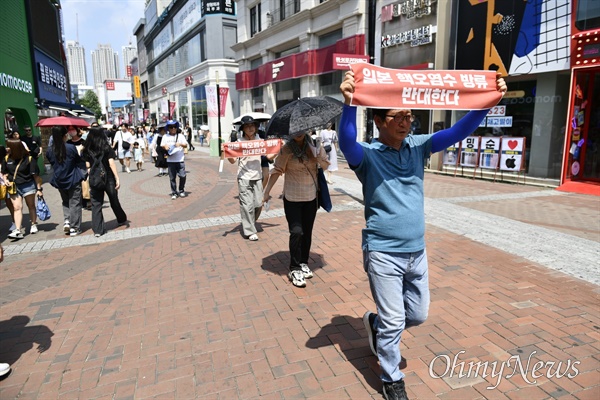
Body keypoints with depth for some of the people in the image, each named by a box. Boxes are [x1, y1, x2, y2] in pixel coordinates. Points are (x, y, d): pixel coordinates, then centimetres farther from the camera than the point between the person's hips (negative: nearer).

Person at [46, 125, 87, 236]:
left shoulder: (49, 151, -3)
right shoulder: (71, 148, -15)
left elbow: (52, 163, 9)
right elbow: (79, 161, -3)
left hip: (59, 181, 4)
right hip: (73, 180, -4)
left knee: (65, 202, 23)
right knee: (75, 203, 4)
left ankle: (67, 221, 7)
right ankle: (74, 228, 6)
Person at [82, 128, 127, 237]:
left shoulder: (87, 151, 1)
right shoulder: (107, 148, -4)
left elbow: (88, 166, 1)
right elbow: (111, 164, -10)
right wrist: (117, 178, -9)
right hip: (108, 179, -1)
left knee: (96, 205, 5)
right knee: (114, 201, 16)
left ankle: (97, 230, 4)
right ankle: (122, 220, 34)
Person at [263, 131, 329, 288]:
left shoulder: (313, 147, 0)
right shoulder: (286, 149, -8)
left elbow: (326, 165, 0)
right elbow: (277, 170, -7)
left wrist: (319, 158, -20)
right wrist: (267, 192, -9)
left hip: (311, 197, 4)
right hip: (292, 198, -4)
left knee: (307, 232, 11)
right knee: (296, 232, -11)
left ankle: (304, 263, 28)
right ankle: (294, 269, 1)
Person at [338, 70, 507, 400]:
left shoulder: (417, 146, 3)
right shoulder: (367, 154, -13)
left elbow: (459, 131, 0)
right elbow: (346, 141, -34)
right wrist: (349, 103, -50)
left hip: (417, 252, 6)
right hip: (383, 254, -5)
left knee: (418, 315, 19)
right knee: (393, 322, 6)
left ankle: (375, 324, 47)